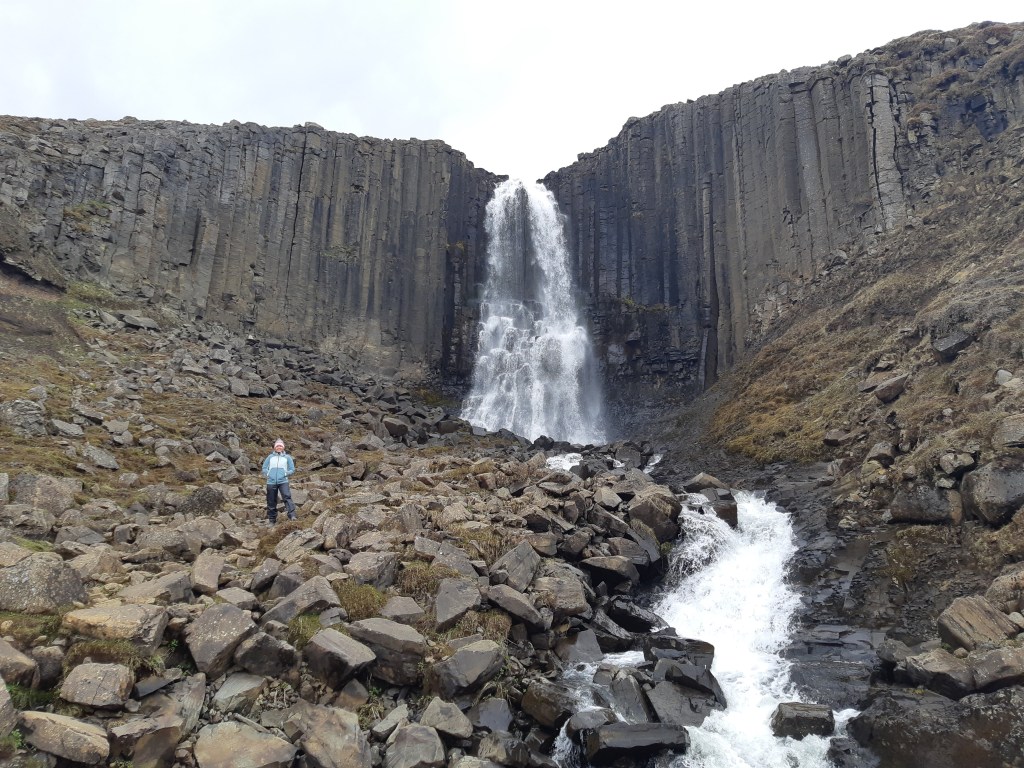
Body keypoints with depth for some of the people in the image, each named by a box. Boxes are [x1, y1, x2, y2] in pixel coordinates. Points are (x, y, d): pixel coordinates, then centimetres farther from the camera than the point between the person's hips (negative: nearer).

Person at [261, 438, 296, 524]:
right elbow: (264, 468, 17)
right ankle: (272, 520, 16)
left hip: (283, 481, -2)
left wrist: (285, 474, -6)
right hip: (271, 482, 2)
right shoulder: (270, 457, 14)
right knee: (271, 502, 6)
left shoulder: (287, 457, 10)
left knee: (287, 497, -22)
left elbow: (292, 469, 9)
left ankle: (292, 516, -31)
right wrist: (267, 474, 0)